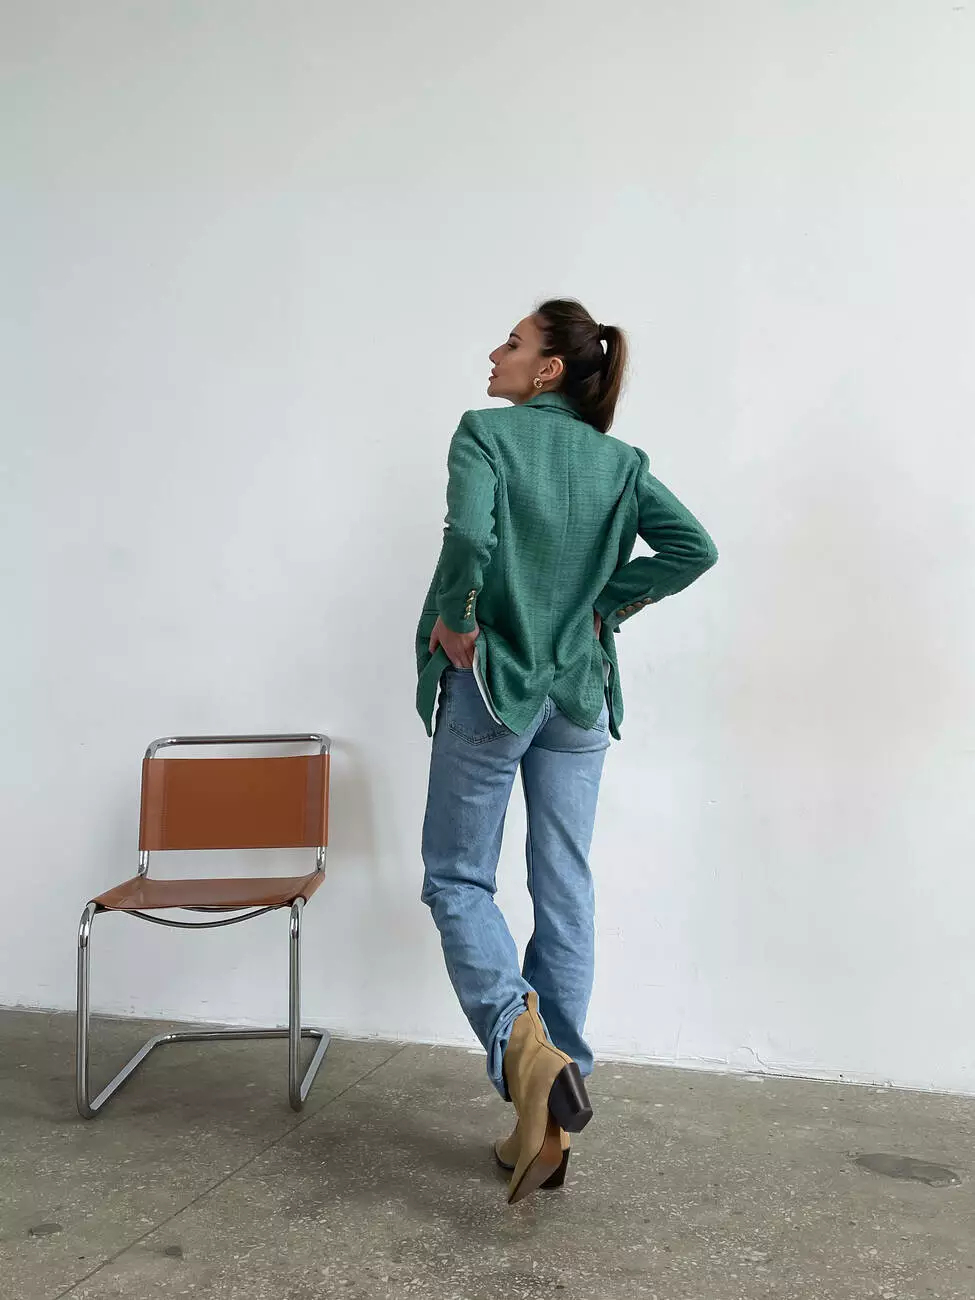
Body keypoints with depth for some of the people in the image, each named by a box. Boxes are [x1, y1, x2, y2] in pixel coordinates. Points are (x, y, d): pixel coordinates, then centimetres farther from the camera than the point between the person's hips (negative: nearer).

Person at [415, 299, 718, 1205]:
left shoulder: (487, 432, -7)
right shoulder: (619, 461, 7)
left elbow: (469, 534, -25)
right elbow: (694, 548, -1)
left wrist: (454, 621, -10)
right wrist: (606, 605, 6)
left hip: (492, 685, -5)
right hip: (581, 693, 5)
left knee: (458, 878, 9)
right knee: (565, 893, 8)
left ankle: (522, 1044, -14)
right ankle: (549, 1120, 15)